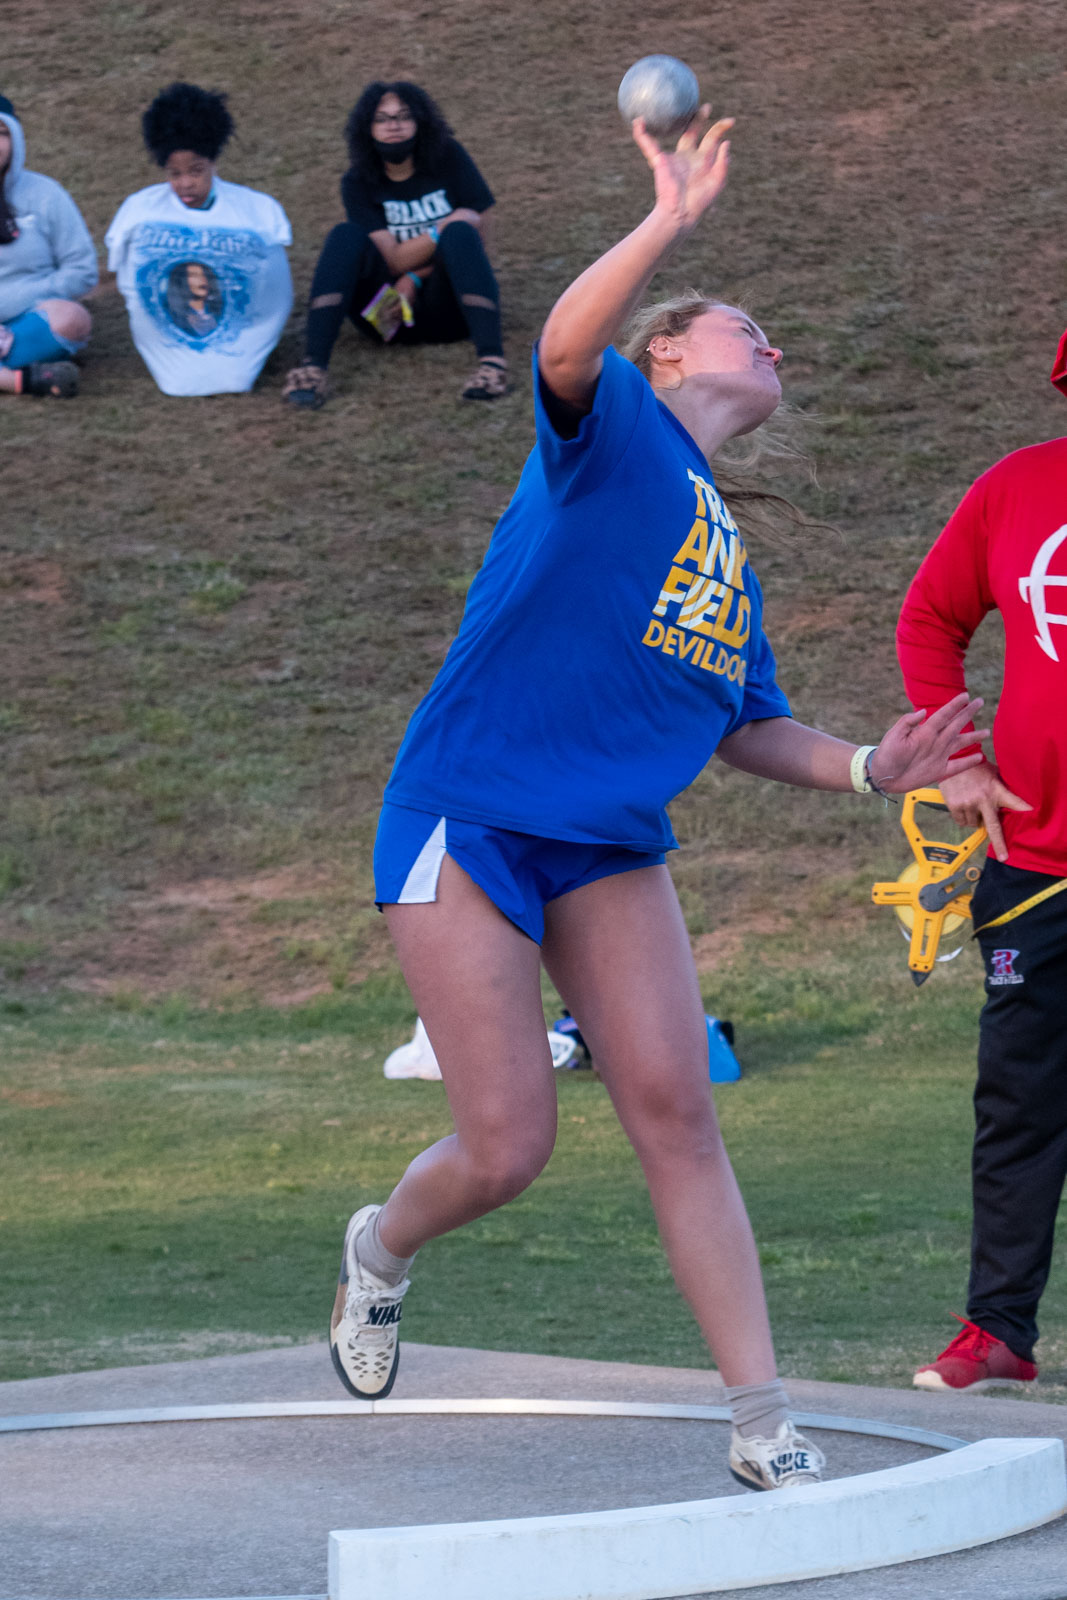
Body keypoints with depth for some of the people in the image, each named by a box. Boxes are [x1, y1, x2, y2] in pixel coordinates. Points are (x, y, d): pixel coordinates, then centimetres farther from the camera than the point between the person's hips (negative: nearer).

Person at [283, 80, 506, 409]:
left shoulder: (448, 158, 0)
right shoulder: (358, 183, -1)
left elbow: (479, 244, -1)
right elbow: (394, 259, -11)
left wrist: (415, 278, -10)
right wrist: (444, 228, -20)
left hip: (448, 311, 0)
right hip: (391, 312, 0)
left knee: (459, 235, -28)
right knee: (345, 235, -23)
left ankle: (492, 360, -47)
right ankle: (312, 366, -42)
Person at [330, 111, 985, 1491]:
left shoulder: (725, 543, 20)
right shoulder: (610, 428, -1)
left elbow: (743, 724, 24)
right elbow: (565, 348, -25)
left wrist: (864, 769, 7)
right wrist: (671, 225, -36)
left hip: (611, 850, 7)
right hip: (467, 819, -6)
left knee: (675, 1112, -6)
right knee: (507, 1146, -7)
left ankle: (763, 1428, -6)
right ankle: (381, 1249, 28)